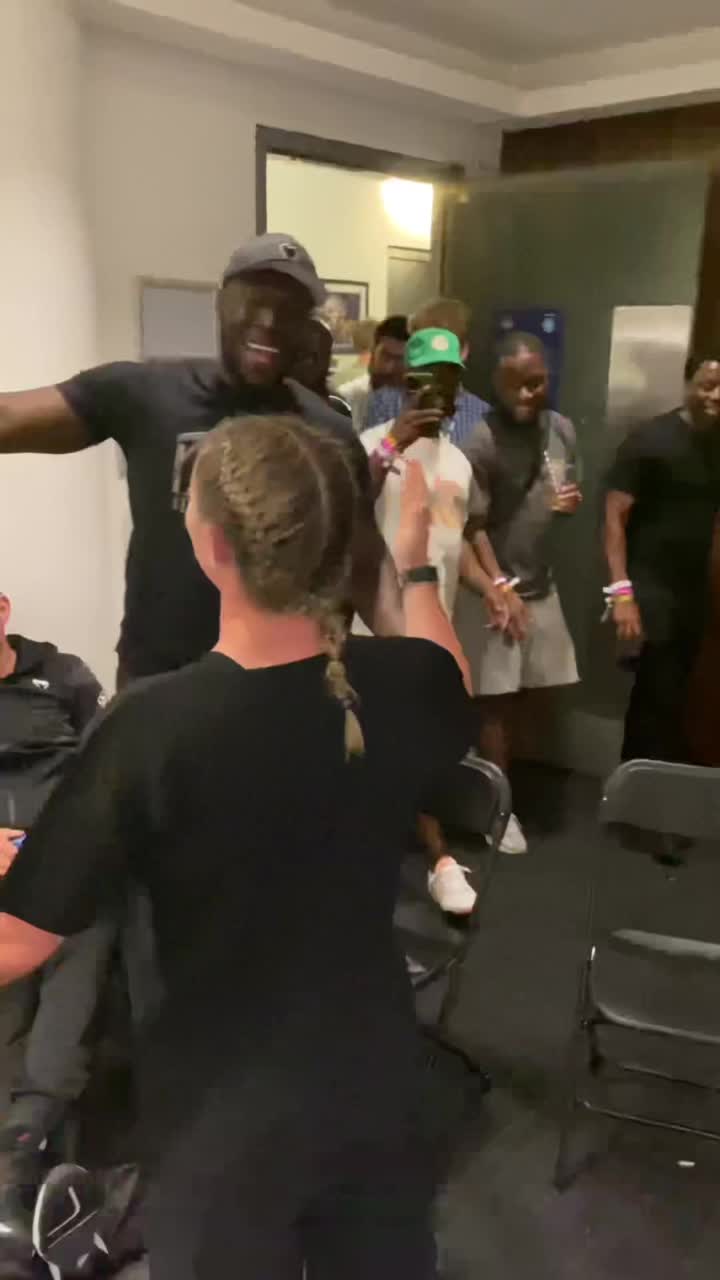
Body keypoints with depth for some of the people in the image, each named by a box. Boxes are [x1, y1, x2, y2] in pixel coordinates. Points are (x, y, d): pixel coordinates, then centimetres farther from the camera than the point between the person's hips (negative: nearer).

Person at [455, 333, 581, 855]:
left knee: (533, 695, 12)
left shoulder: (563, 429, 4)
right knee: (497, 700, 3)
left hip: (541, 585, 7)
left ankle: (492, 766, 34)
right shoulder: (480, 440, -18)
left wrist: (572, 502, -7)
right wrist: (498, 588, -20)